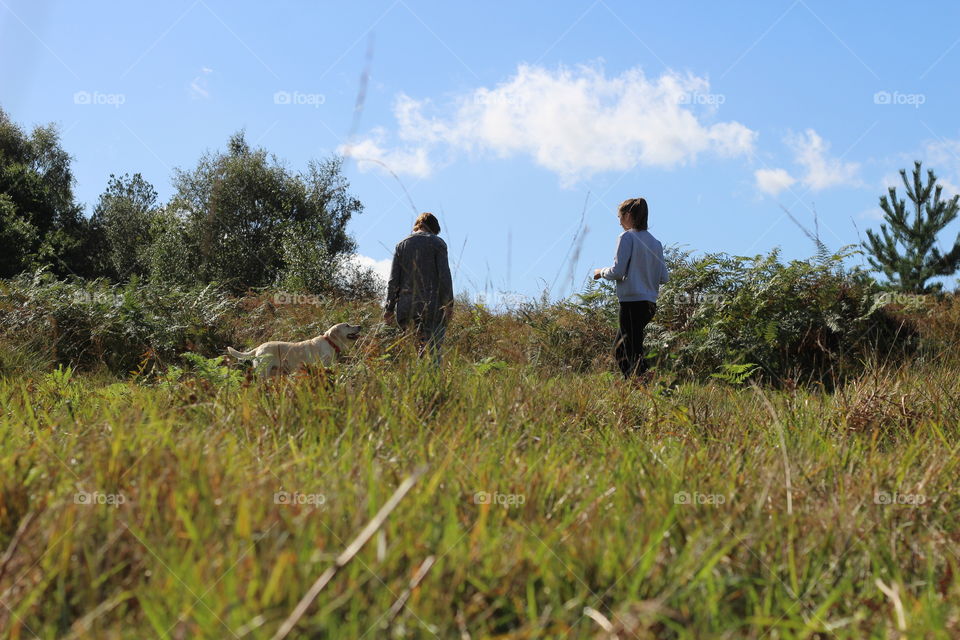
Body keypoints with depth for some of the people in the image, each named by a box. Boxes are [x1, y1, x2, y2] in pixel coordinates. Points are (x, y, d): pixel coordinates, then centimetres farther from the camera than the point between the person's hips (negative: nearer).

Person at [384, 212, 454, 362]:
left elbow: (393, 279, 9)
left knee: (424, 343, 13)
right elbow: (444, 275, -6)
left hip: (407, 304, 4)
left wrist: (389, 307, 10)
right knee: (434, 349, -6)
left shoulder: (401, 244, 14)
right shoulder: (437, 243, 3)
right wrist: (449, 304, -5)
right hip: (432, 304, -4)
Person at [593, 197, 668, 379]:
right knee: (619, 349, 17)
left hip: (632, 302, -7)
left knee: (634, 353, -5)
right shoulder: (656, 243, 12)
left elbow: (618, 271, -14)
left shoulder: (627, 237, -7)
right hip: (650, 303, 7)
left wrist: (602, 272, 6)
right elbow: (663, 278, 10)